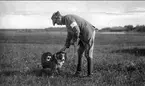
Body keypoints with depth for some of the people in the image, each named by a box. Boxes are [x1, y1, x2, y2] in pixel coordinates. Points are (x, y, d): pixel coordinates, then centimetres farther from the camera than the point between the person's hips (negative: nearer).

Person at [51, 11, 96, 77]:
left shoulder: (68, 19, -16)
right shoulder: (67, 21, 16)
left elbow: (77, 31, -24)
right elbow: (69, 35, 21)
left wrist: (75, 40, -8)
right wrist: (65, 46, 16)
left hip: (88, 33, -10)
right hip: (84, 35, 10)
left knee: (88, 54, -2)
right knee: (80, 52, 17)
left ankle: (89, 73, 7)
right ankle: (78, 70, 24)